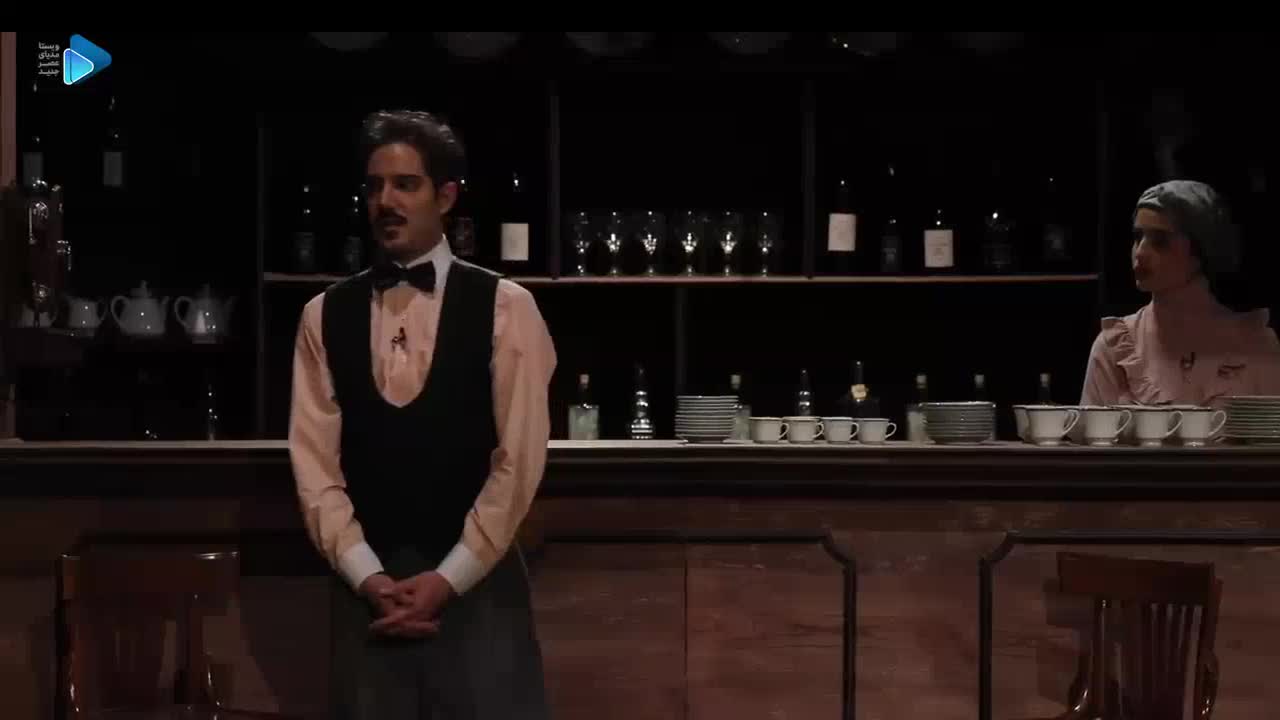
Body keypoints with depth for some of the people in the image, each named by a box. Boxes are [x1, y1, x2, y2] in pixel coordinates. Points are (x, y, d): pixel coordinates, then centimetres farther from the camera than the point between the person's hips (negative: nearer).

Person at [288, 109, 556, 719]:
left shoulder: (505, 307, -1)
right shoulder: (325, 315, 7)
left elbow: (518, 460, -5)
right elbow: (314, 458, 3)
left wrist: (447, 578, -10)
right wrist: (367, 576, -8)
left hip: (478, 580, -2)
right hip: (367, 583, 2)